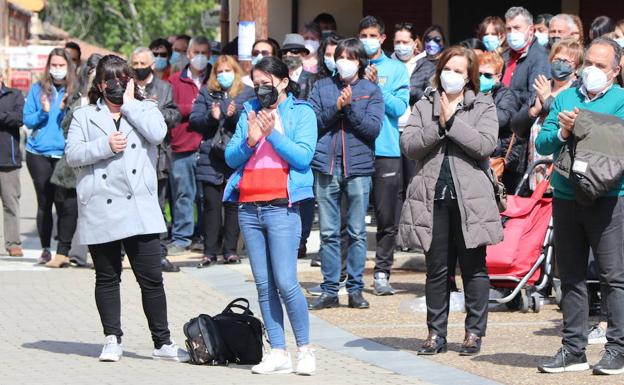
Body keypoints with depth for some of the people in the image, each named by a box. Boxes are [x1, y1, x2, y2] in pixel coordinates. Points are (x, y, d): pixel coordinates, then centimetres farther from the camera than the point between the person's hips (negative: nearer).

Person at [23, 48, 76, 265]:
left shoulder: (75, 92, 5)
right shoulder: (37, 90, 7)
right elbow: (27, 120, 5)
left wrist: (66, 110, -15)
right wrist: (43, 112, -13)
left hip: (65, 154, -1)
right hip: (39, 154, 1)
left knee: (64, 202, -9)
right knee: (44, 202, 6)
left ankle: (63, 252, -7)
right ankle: (45, 249, 16)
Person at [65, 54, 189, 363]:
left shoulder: (145, 110, 12)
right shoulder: (84, 116, 11)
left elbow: (157, 133, -10)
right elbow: (72, 154, 0)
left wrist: (129, 104, -3)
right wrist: (105, 146, -13)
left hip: (139, 209, -1)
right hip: (100, 210, 1)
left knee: (152, 278, -2)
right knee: (107, 278, 7)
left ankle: (162, 342, 5)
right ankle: (112, 340, 16)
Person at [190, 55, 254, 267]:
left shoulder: (247, 93, 8)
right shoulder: (206, 93, 12)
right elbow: (194, 121, 4)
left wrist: (235, 115, -20)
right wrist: (211, 116, -14)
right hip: (211, 158, 1)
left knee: (233, 205, 1)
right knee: (211, 204, -2)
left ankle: (230, 250, 8)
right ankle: (209, 252, 1)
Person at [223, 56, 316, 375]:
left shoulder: (302, 113, 3)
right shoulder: (249, 112, 14)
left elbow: (303, 157, -10)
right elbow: (230, 157, 9)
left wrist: (272, 133, -14)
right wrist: (250, 141, -9)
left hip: (281, 207, -5)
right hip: (248, 207, 5)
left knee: (286, 283, -11)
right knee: (264, 285, 5)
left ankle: (305, 349, 1)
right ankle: (278, 353, 8)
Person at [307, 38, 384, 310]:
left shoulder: (371, 90, 6)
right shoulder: (322, 87, 11)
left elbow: (373, 127, -6)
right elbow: (312, 122, 1)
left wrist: (350, 106, -14)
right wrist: (336, 108, -12)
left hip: (358, 167, -1)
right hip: (326, 167, 1)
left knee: (357, 233, 2)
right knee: (328, 233, 4)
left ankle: (355, 289, 8)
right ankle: (329, 290, 8)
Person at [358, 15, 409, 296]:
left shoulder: (396, 69, 8)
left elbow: (400, 107, -2)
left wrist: (376, 86, -12)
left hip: (387, 150, 0)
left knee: (387, 217, 0)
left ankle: (382, 273, 6)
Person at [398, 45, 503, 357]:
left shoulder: (483, 107, 6)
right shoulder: (425, 106, 13)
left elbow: (485, 144, -10)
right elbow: (408, 145, 1)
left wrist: (452, 121, -9)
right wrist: (438, 126, -11)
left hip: (470, 198, -2)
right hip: (434, 197, 2)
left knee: (474, 267, 2)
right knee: (437, 268, 6)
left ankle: (474, 332, 10)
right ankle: (436, 333, 13)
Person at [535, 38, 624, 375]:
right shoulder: (566, 98, 15)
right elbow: (542, 144, 8)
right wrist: (562, 132, -11)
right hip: (566, 196, 5)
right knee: (571, 277, 9)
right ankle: (573, 350, 14)